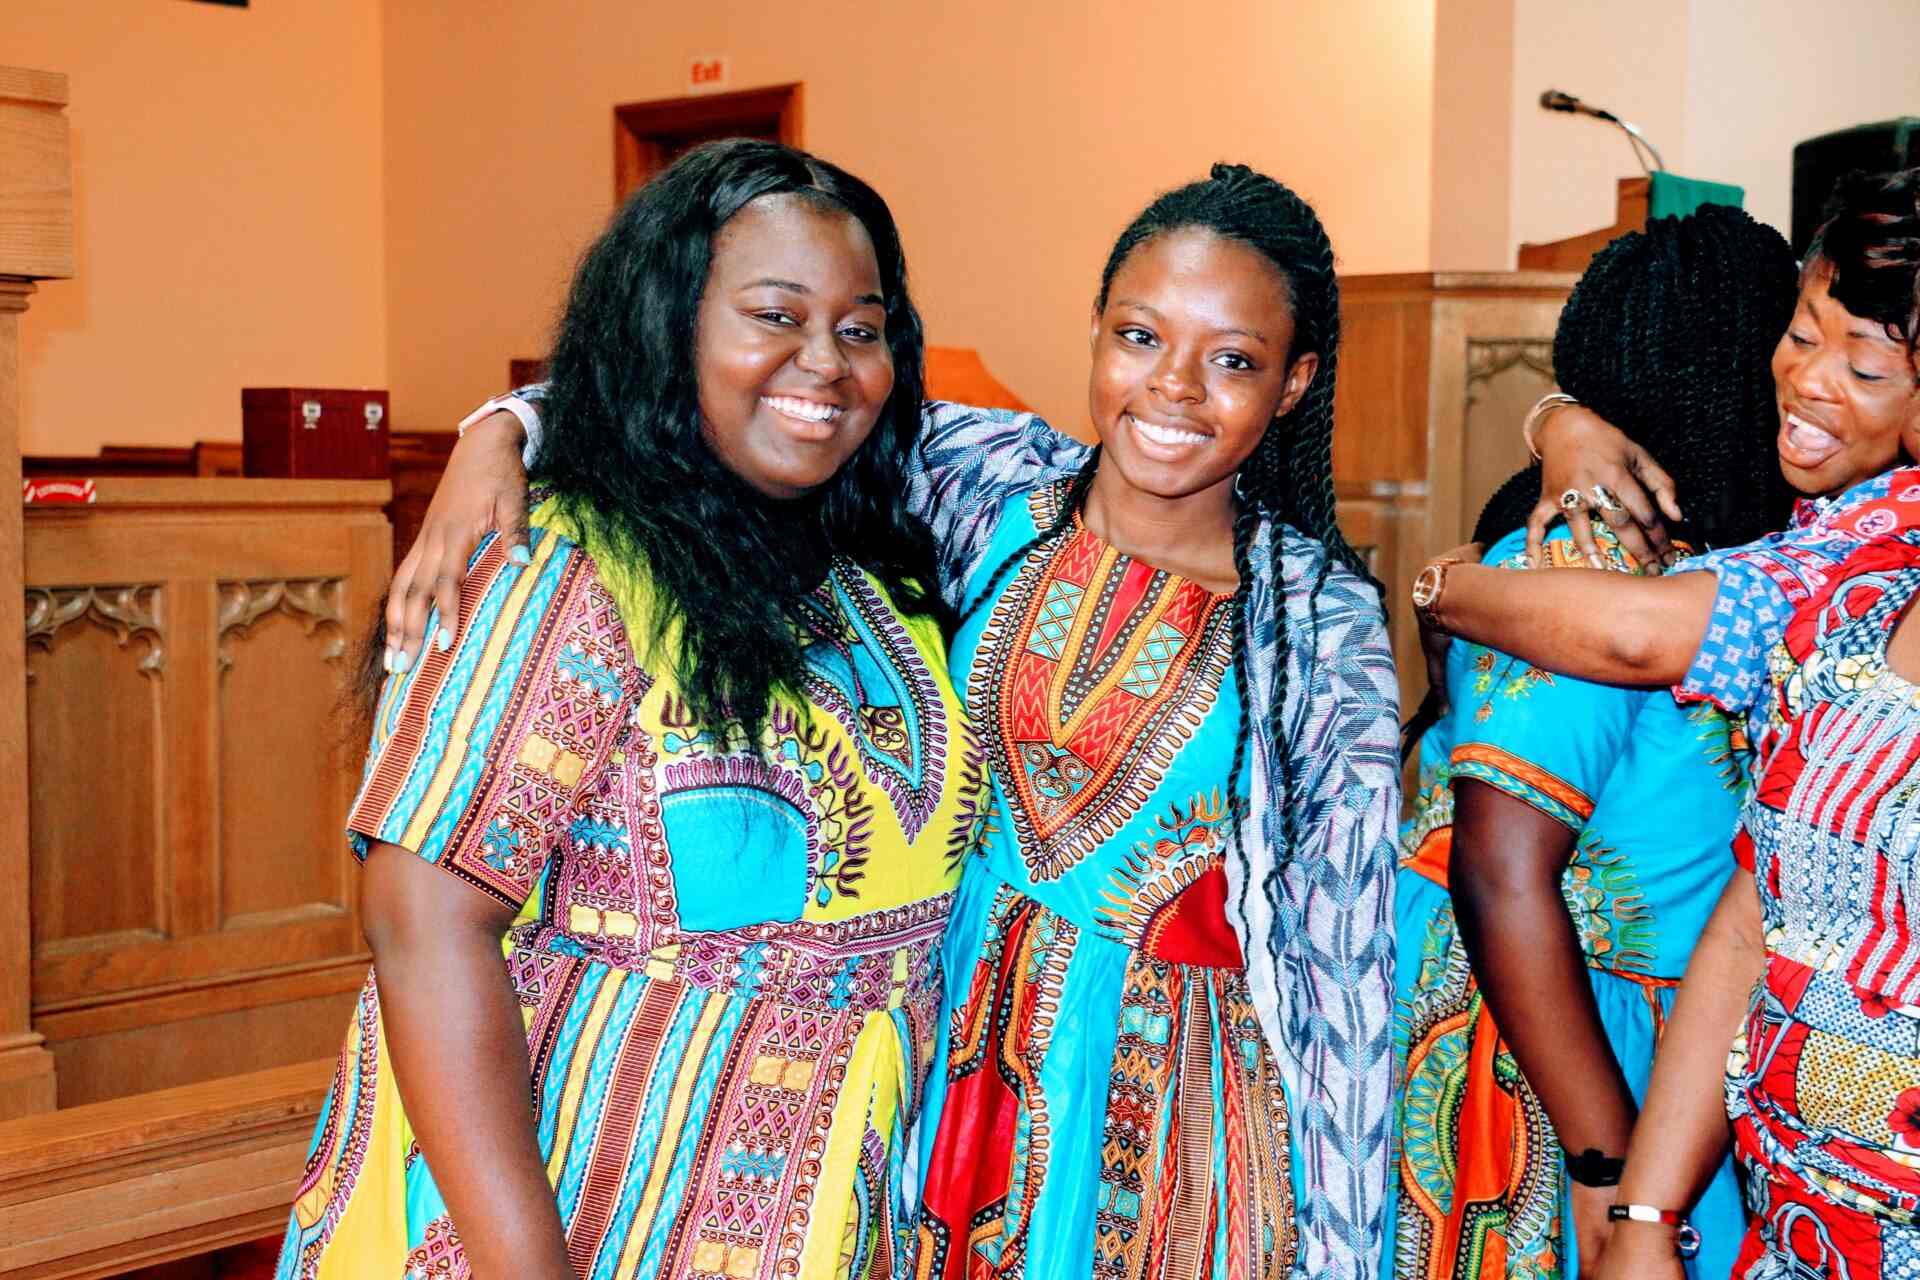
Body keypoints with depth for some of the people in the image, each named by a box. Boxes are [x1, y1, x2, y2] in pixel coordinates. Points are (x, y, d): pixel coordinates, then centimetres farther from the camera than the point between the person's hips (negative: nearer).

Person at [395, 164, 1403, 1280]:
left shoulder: (1325, 621, -8)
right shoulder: (990, 486, -4)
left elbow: (1342, 958, -5)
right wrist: (501, 434, -20)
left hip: (1176, 1107, -2)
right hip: (956, 1060, 2)